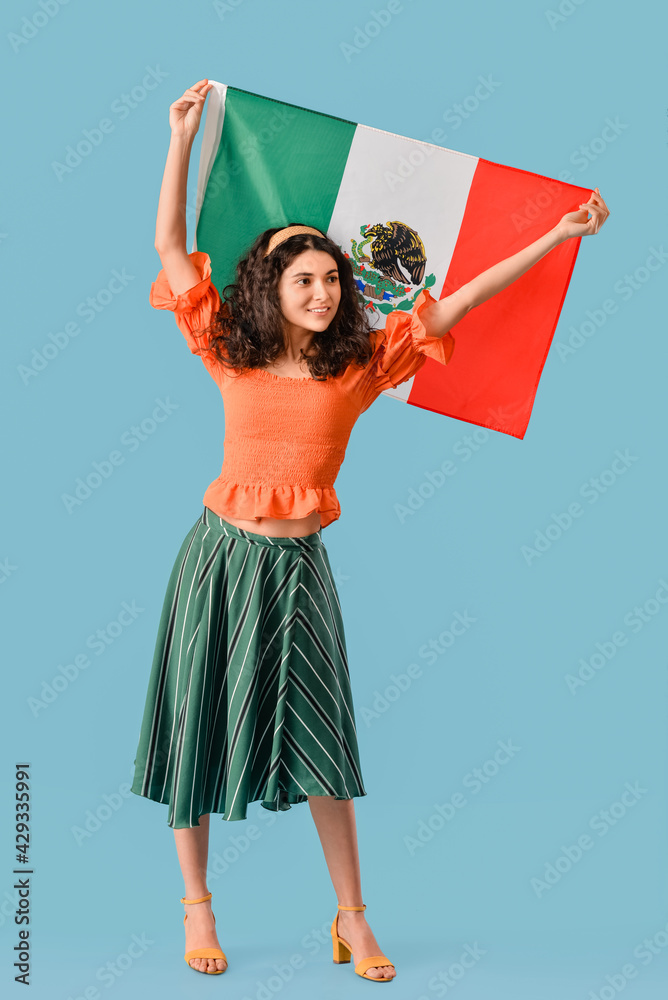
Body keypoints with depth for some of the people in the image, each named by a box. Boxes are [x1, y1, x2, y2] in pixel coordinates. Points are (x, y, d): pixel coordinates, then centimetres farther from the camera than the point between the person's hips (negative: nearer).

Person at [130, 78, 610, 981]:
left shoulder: (361, 363, -1)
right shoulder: (233, 354, -1)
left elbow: (455, 305, -1)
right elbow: (170, 246, 1)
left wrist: (559, 236, -1)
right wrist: (184, 138, 0)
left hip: (297, 566, 0)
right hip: (221, 554, 0)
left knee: (318, 739, 5)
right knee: (199, 726, 7)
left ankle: (352, 920, 18)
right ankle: (198, 908, 24)